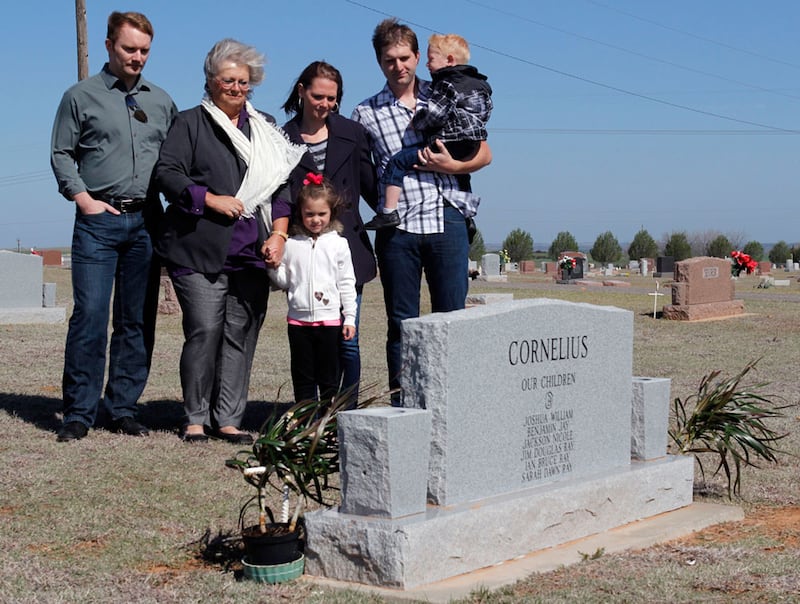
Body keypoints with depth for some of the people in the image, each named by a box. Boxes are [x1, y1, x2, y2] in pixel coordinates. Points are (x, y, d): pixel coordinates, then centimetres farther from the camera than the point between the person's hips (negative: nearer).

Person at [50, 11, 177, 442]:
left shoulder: (161, 101, 16)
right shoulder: (80, 97, 6)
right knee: (89, 316, -9)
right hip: (98, 220, -3)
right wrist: (83, 198, -7)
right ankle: (79, 413, -4)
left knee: (138, 321, 4)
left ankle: (123, 408, 11)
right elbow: (61, 154, 5)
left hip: (146, 222, 4)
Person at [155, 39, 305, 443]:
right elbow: (167, 173, -2)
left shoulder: (265, 129, 20)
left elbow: (283, 186, 17)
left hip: (252, 255, 4)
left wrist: (279, 234, 4)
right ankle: (196, 419, 2)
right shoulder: (190, 123, 8)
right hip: (200, 252, -4)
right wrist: (211, 200, -11)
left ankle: (228, 420, 8)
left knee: (241, 335, 1)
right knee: (205, 330, -10)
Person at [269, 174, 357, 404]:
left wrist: (349, 317, 0)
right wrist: (273, 266, -13)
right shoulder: (291, 244, 3)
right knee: (303, 376, 7)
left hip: (329, 319, -1)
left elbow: (347, 283, 4)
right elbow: (284, 281, 7)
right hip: (298, 319, 1)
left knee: (329, 377, 5)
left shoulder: (338, 244, 1)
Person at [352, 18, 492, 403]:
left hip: (446, 221, 0)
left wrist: (452, 165, -7)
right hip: (397, 228, 0)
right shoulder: (366, 113, 7)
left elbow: (484, 153, 10)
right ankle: (402, 408, 8)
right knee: (401, 324, 3)